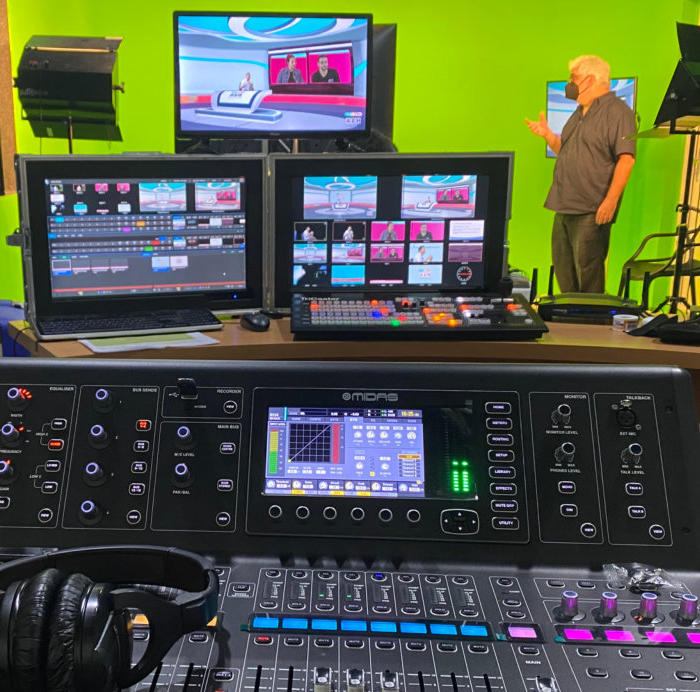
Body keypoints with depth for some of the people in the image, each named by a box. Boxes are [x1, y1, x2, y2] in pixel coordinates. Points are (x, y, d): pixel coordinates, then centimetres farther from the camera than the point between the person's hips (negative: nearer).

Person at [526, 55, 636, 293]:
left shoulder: (617, 111, -9)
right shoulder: (580, 113, 20)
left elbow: (626, 159, -17)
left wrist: (610, 200, -24)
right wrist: (548, 135, 10)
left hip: (592, 211, -9)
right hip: (565, 207, 9)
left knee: (588, 271, -6)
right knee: (563, 269, 15)